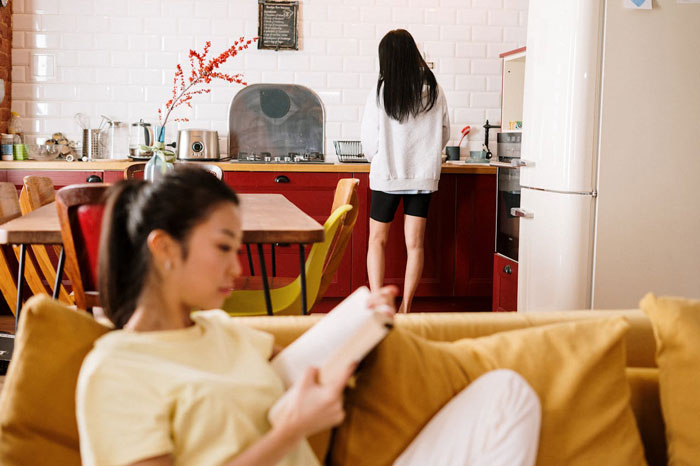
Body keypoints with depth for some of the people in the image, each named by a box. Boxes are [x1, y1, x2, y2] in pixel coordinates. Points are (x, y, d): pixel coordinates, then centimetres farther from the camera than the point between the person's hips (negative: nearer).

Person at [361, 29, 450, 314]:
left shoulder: (380, 93, -10)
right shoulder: (434, 91, -1)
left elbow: (369, 143, -6)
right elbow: (444, 134, 10)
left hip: (387, 175, -2)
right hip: (423, 175, 3)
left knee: (377, 240, 9)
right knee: (415, 244, 7)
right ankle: (405, 307, 9)